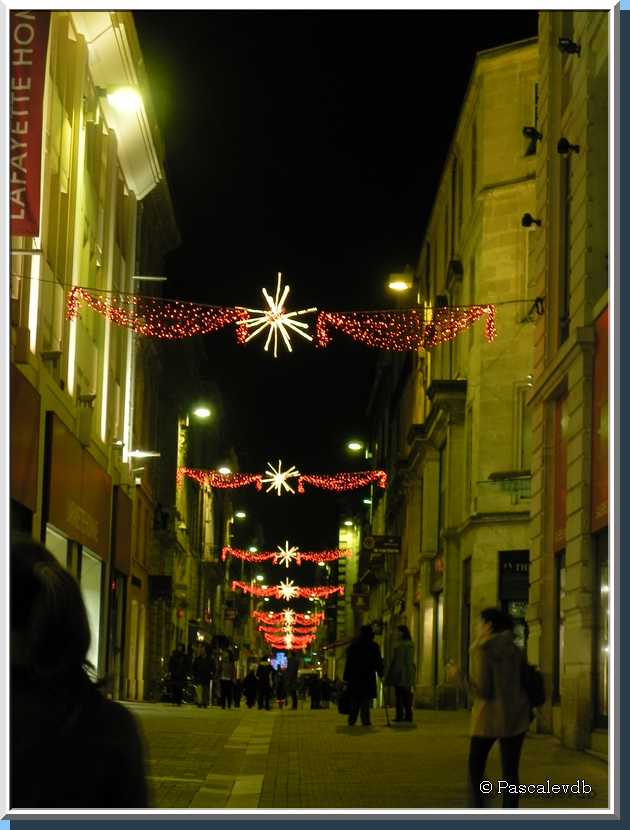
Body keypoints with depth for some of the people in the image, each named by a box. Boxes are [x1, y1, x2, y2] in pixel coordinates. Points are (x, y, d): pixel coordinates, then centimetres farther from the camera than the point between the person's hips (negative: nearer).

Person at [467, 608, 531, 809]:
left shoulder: (481, 649, -11)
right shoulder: (515, 650, 6)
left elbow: (482, 689, -16)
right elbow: (525, 682, 11)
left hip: (489, 717, -4)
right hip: (515, 717, 5)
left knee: (475, 767, 11)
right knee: (510, 770, 6)